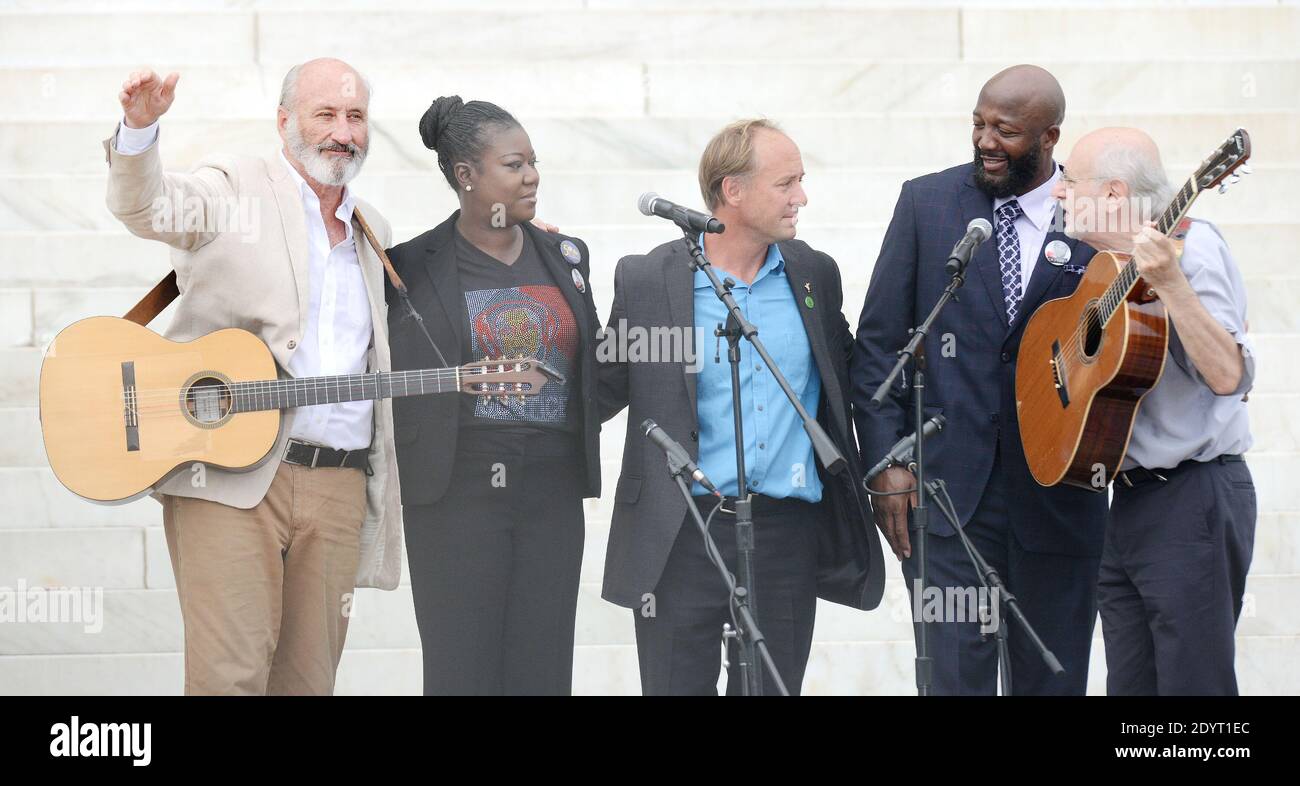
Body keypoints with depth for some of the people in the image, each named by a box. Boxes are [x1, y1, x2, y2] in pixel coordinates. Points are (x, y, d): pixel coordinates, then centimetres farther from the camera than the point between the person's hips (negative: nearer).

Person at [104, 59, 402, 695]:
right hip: (230, 477, -5)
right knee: (229, 675, -14)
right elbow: (145, 206, -15)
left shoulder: (372, 231, 23)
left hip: (339, 489, 6)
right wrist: (139, 129, -37)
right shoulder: (234, 187, 4)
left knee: (309, 678, 3)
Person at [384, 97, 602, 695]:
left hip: (552, 493, 4)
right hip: (457, 494, -4)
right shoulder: (412, 266, -1)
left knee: (541, 672, 3)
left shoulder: (565, 258, 12)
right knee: (462, 671, -4)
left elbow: (595, 369, 20)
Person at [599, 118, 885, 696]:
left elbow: (844, 381, 20)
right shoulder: (647, 280, -2)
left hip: (787, 535, 3)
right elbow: (603, 393, 5)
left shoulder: (814, 275, 9)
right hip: (684, 538, -3)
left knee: (774, 686, 8)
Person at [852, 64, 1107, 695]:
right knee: (953, 675, -5)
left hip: (1055, 497, 0)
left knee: (1051, 680, 8)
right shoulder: (928, 203, 3)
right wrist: (886, 464, -3)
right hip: (947, 492, 0)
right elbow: (878, 342, 4)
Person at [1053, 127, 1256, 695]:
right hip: (1130, 497, 9)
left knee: (1191, 685, -7)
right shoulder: (1109, 263, 14)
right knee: (1131, 685, 10)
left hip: (1193, 498, -9)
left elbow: (1227, 377, -25)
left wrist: (1169, 284, -33)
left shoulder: (1193, 247, -13)